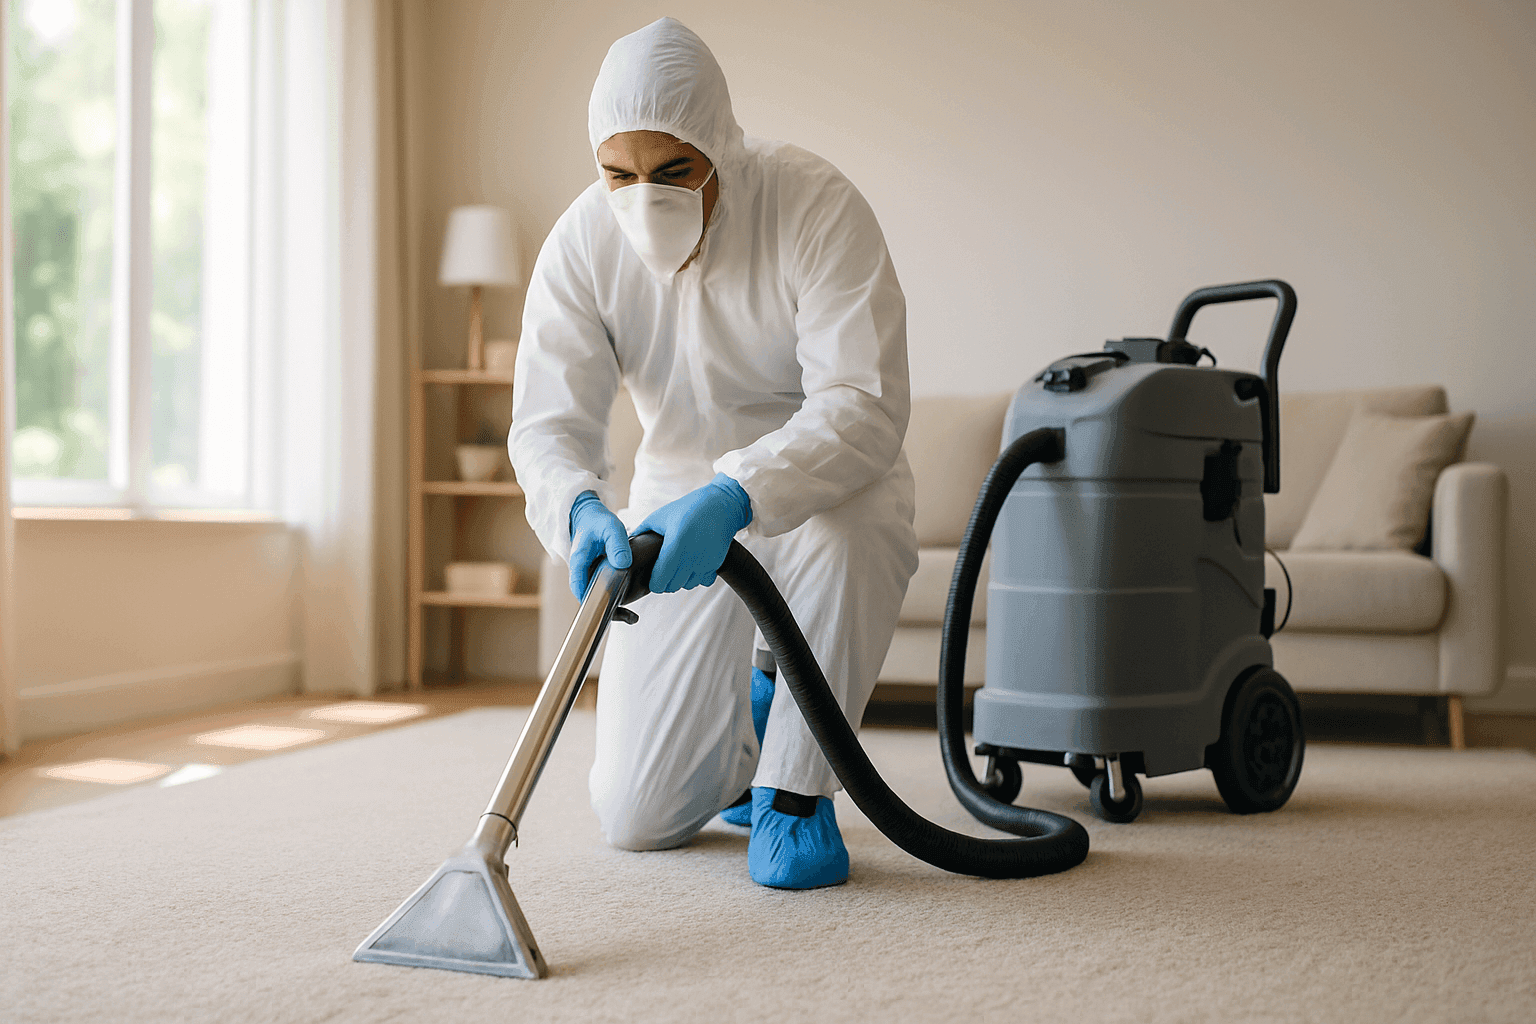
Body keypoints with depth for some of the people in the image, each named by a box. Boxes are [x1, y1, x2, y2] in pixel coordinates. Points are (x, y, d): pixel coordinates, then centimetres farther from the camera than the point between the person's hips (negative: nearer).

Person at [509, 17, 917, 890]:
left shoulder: (818, 207, -25)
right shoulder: (581, 244, -14)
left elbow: (864, 404, -33)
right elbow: (548, 425, -18)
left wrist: (734, 497, -49)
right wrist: (584, 511, -42)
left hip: (823, 484, -2)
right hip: (679, 499, 3)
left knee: (840, 535, -43)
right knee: (638, 819, -2)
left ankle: (797, 786, -17)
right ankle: (754, 720, 32)